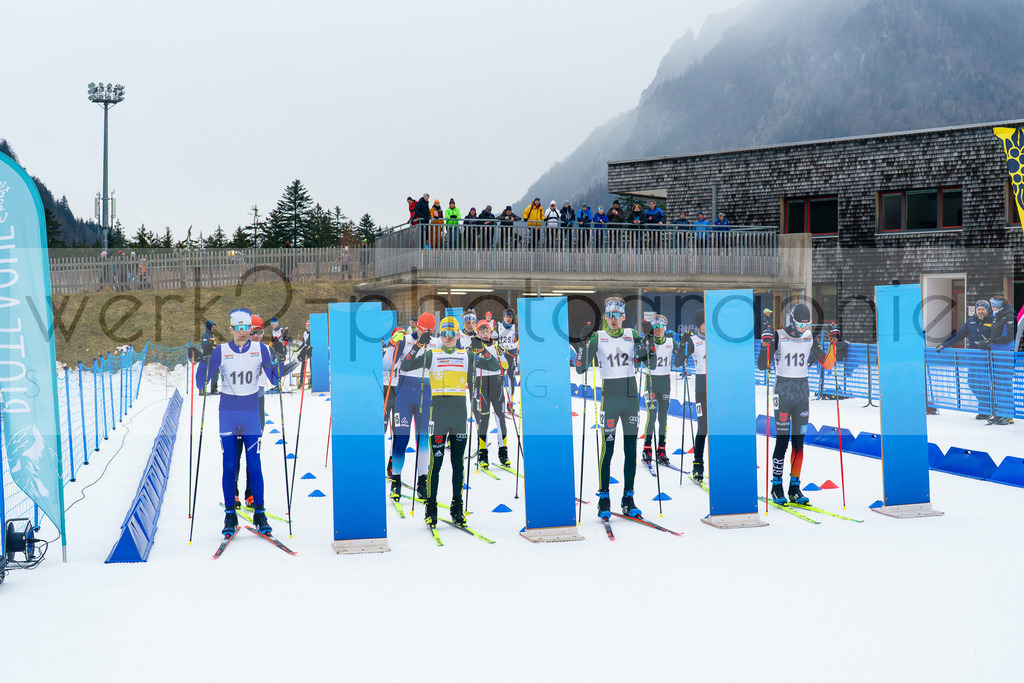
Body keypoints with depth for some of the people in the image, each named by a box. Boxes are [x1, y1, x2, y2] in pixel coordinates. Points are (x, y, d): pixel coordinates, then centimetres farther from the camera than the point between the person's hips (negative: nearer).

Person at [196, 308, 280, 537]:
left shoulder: (260, 349, 2)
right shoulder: (221, 351, -1)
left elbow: (274, 379, 1)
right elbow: (201, 382, -4)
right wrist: (202, 361, -20)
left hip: (252, 411, 0)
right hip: (228, 413, 0)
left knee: (254, 465, -2)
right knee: (229, 465, 0)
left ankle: (259, 514, 5)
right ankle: (230, 516, 7)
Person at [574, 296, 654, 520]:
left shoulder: (632, 335, 9)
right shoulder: (597, 338, 0)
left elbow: (647, 358, 11)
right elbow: (580, 368, -6)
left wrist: (648, 346, -6)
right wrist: (584, 344, -17)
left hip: (631, 396, 3)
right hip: (609, 397, -3)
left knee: (631, 449, 5)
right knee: (607, 449, -6)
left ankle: (628, 498, 12)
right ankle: (604, 498, 4)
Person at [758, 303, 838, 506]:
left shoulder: (810, 339, 7)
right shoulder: (778, 337, -7)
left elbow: (827, 364, 7)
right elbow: (762, 366, -13)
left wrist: (834, 341, -3)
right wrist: (766, 344, -28)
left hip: (802, 391, 4)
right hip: (783, 390, -4)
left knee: (799, 441, 4)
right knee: (782, 440, -7)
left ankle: (795, 487, 10)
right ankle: (776, 486, 3)